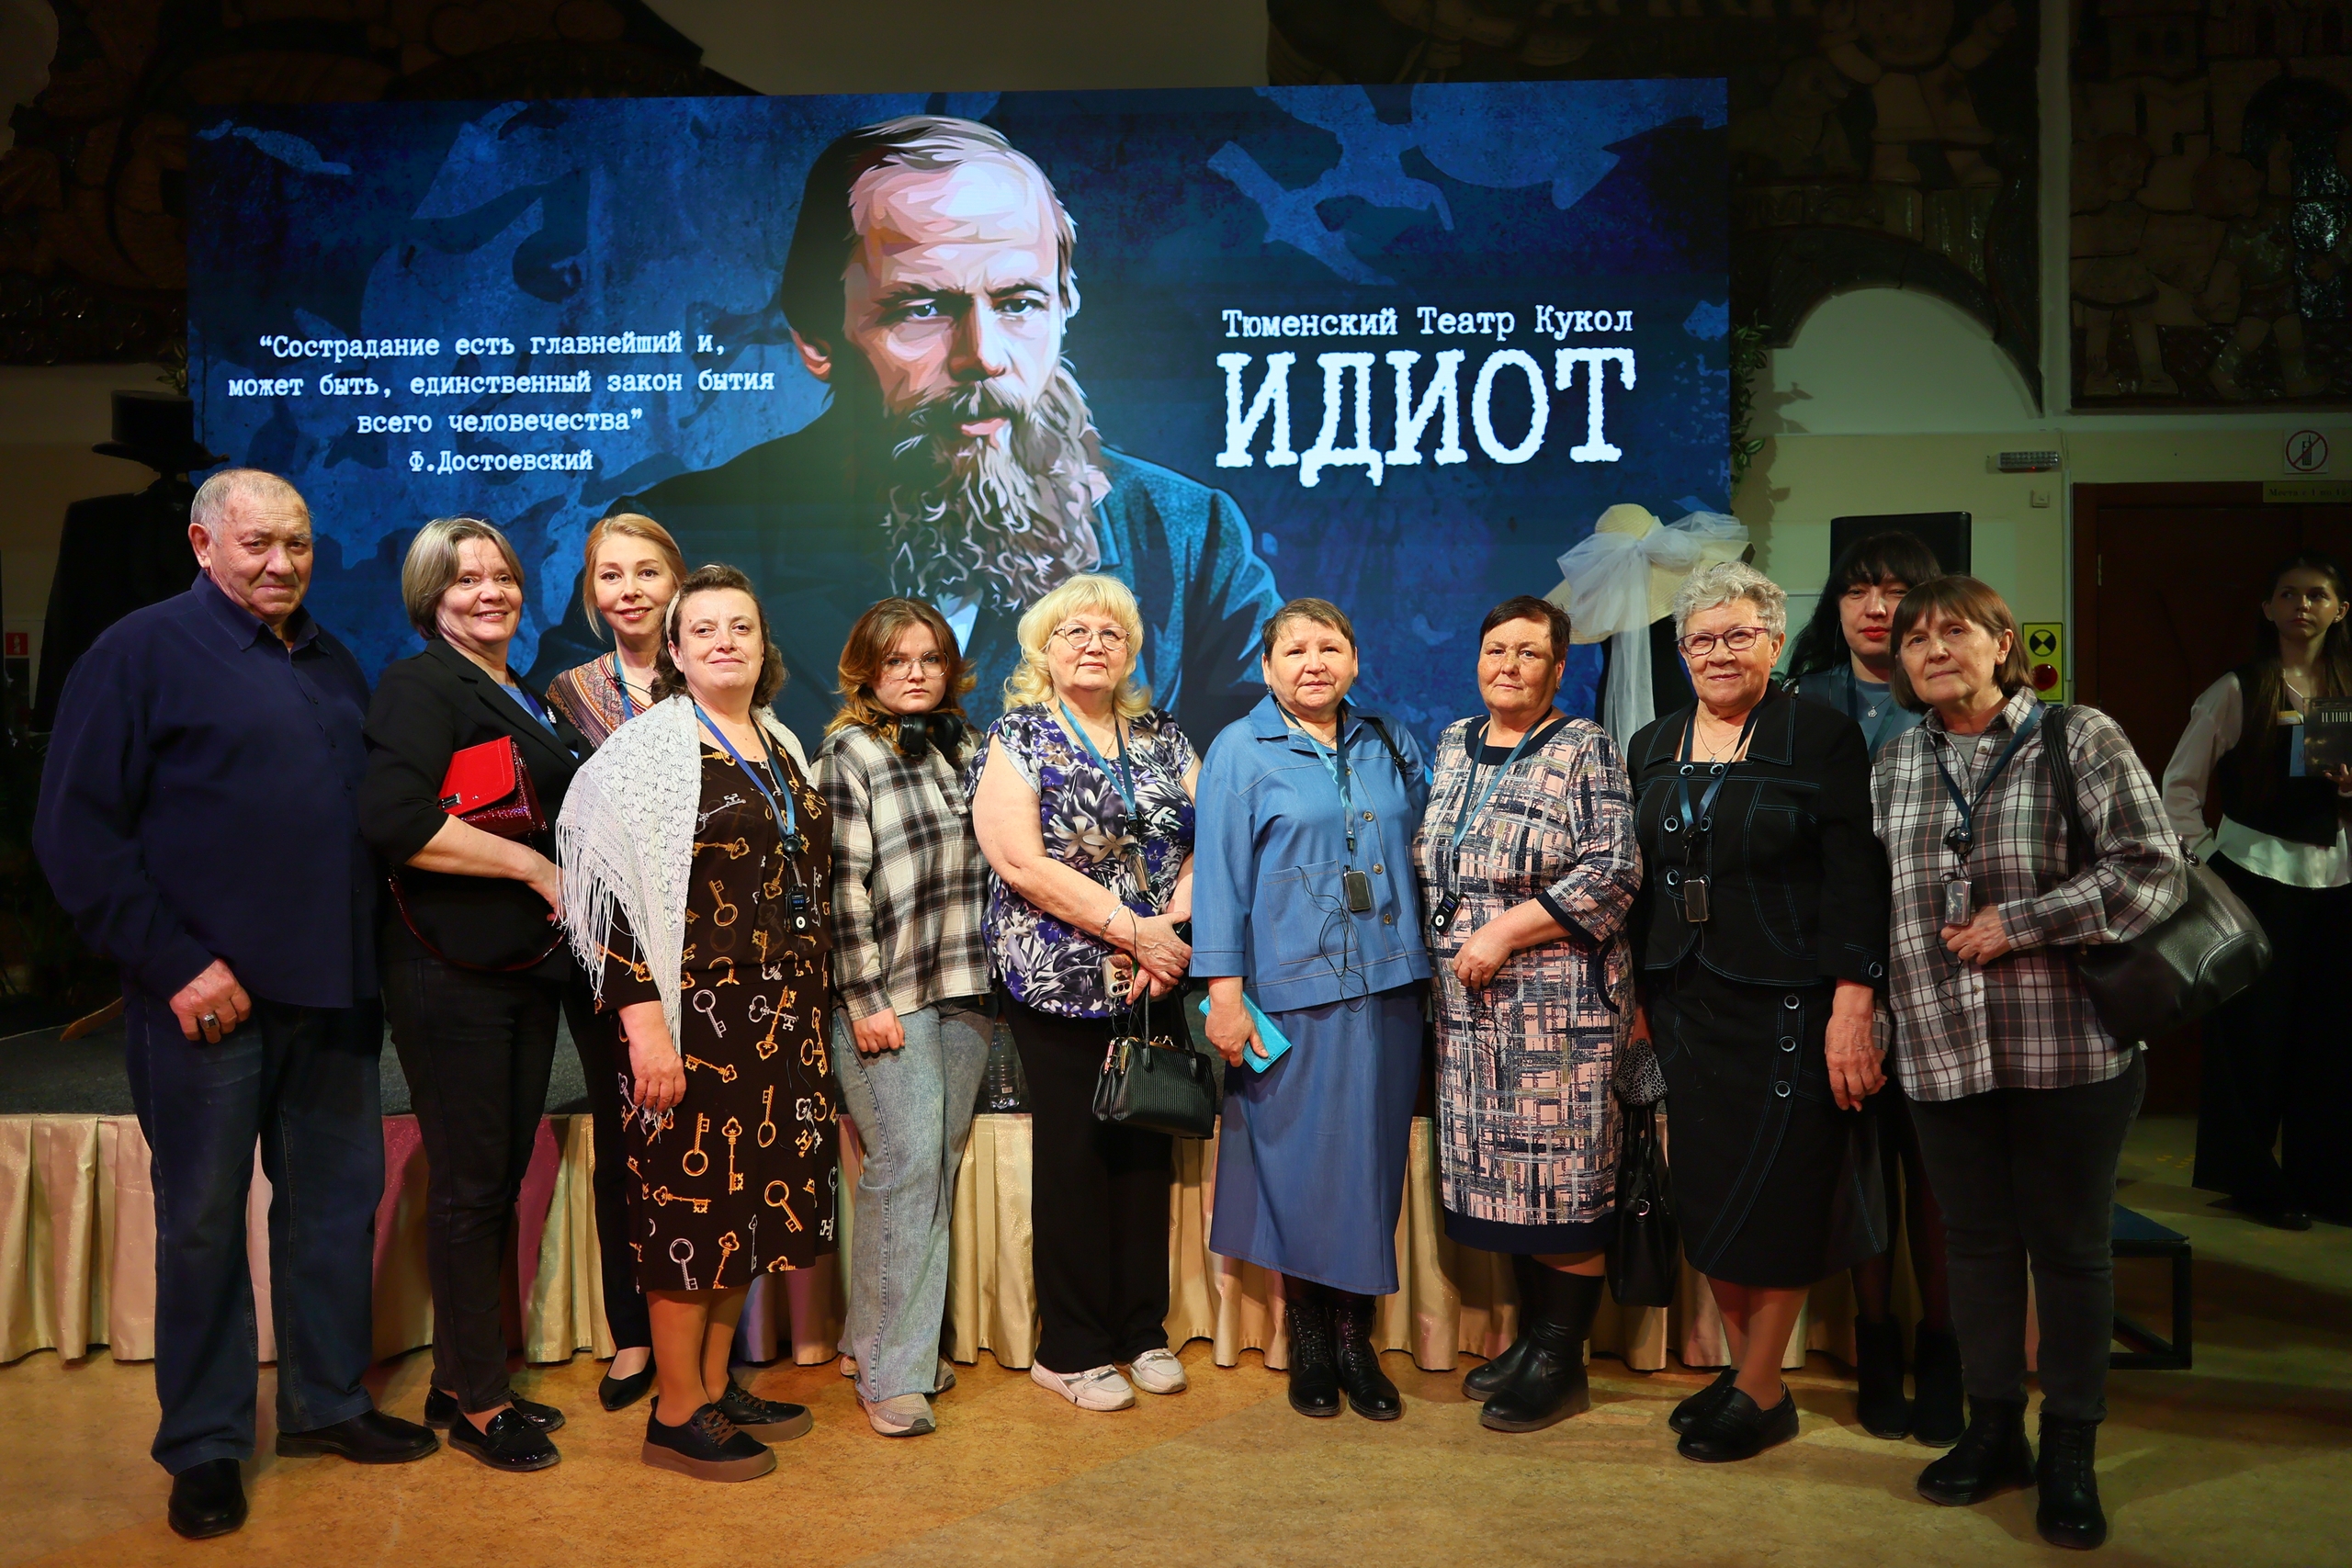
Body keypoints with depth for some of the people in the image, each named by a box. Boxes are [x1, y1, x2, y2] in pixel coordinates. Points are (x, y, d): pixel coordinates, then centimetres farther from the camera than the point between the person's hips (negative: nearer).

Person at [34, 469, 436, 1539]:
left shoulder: (332, 664, 14)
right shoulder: (143, 650, -4)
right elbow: (77, 835, -9)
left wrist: (366, 957, 9)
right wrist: (179, 965, -15)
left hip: (332, 991, 6)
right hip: (210, 998, -5)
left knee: (338, 1200, 12)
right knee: (202, 1220, 5)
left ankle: (327, 1400, 27)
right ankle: (204, 1444, 19)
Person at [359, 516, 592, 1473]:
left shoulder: (530, 701, 17)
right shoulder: (421, 686, -8)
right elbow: (394, 819, -23)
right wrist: (533, 866, -18)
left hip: (530, 965, 8)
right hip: (452, 972, -8)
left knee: (503, 1177, 13)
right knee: (470, 1185, 0)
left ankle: (464, 1382, 26)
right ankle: (476, 1404, 13)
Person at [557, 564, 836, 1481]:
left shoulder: (780, 744, 13)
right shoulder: (650, 746, -8)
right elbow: (607, 889, -15)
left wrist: (816, 1006, 16)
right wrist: (645, 1019, -20)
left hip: (783, 1016, 7)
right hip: (698, 1014, -7)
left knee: (752, 1193, 13)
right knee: (692, 1196, 0)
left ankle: (715, 1384, 28)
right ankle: (675, 1416, 14)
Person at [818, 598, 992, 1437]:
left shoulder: (960, 748, 16)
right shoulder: (846, 753, -2)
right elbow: (840, 886, -9)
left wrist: (992, 975, 16)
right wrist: (864, 1000, -13)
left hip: (964, 991, 6)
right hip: (887, 995, -6)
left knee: (943, 1166, 8)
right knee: (906, 1165, -10)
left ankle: (907, 1338, 20)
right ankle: (890, 1374, -1)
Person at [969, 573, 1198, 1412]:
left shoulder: (1163, 738, 11)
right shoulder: (1017, 739, -2)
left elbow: (1206, 843, 4)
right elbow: (1023, 863, -13)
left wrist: (1171, 928, -13)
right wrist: (1133, 929, -16)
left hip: (1154, 985, 4)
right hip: (1059, 985, -4)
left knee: (1147, 1147, 9)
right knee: (1074, 1155, 3)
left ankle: (1142, 1330, 23)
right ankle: (1071, 1349, 15)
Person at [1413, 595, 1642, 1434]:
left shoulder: (1586, 750, -5)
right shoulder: (1453, 743, 13)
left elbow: (1611, 875, -14)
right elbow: (1427, 864, 20)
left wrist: (1502, 934, -16)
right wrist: (1451, 950, 8)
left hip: (1558, 1001, -6)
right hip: (1470, 1003, 6)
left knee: (1561, 1174, -2)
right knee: (1499, 1171, 11)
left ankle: (1562, 1363, 10)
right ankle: (1531, 1334, 25)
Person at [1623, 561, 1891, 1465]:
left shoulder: (1822, 739, -5)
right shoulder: (1652, 748, 11)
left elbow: (1855, 882, -10)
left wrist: (1852, 1005, -17)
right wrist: (1639, 997, 11)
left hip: (1784, 1001, -5)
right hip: (1686, 1005, 5)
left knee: (1777, 1195, 1)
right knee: (1705, 1191, 10)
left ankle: (1764, 1392, 15)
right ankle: (1742, 1363, 26)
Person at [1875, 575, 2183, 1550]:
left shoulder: (2082, 741, -4)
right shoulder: (1893, 768, 9)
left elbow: (2153, 872, -11)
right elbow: (1872, 903, 14)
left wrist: (2020, 924, -16)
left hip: (2069, 1050, -3)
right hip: (1942, 1053, 4)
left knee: (2070, 1247, 7)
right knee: (1976, 1242, 13)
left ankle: (2070, 1455, 22)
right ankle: (1994, 1432, 28)